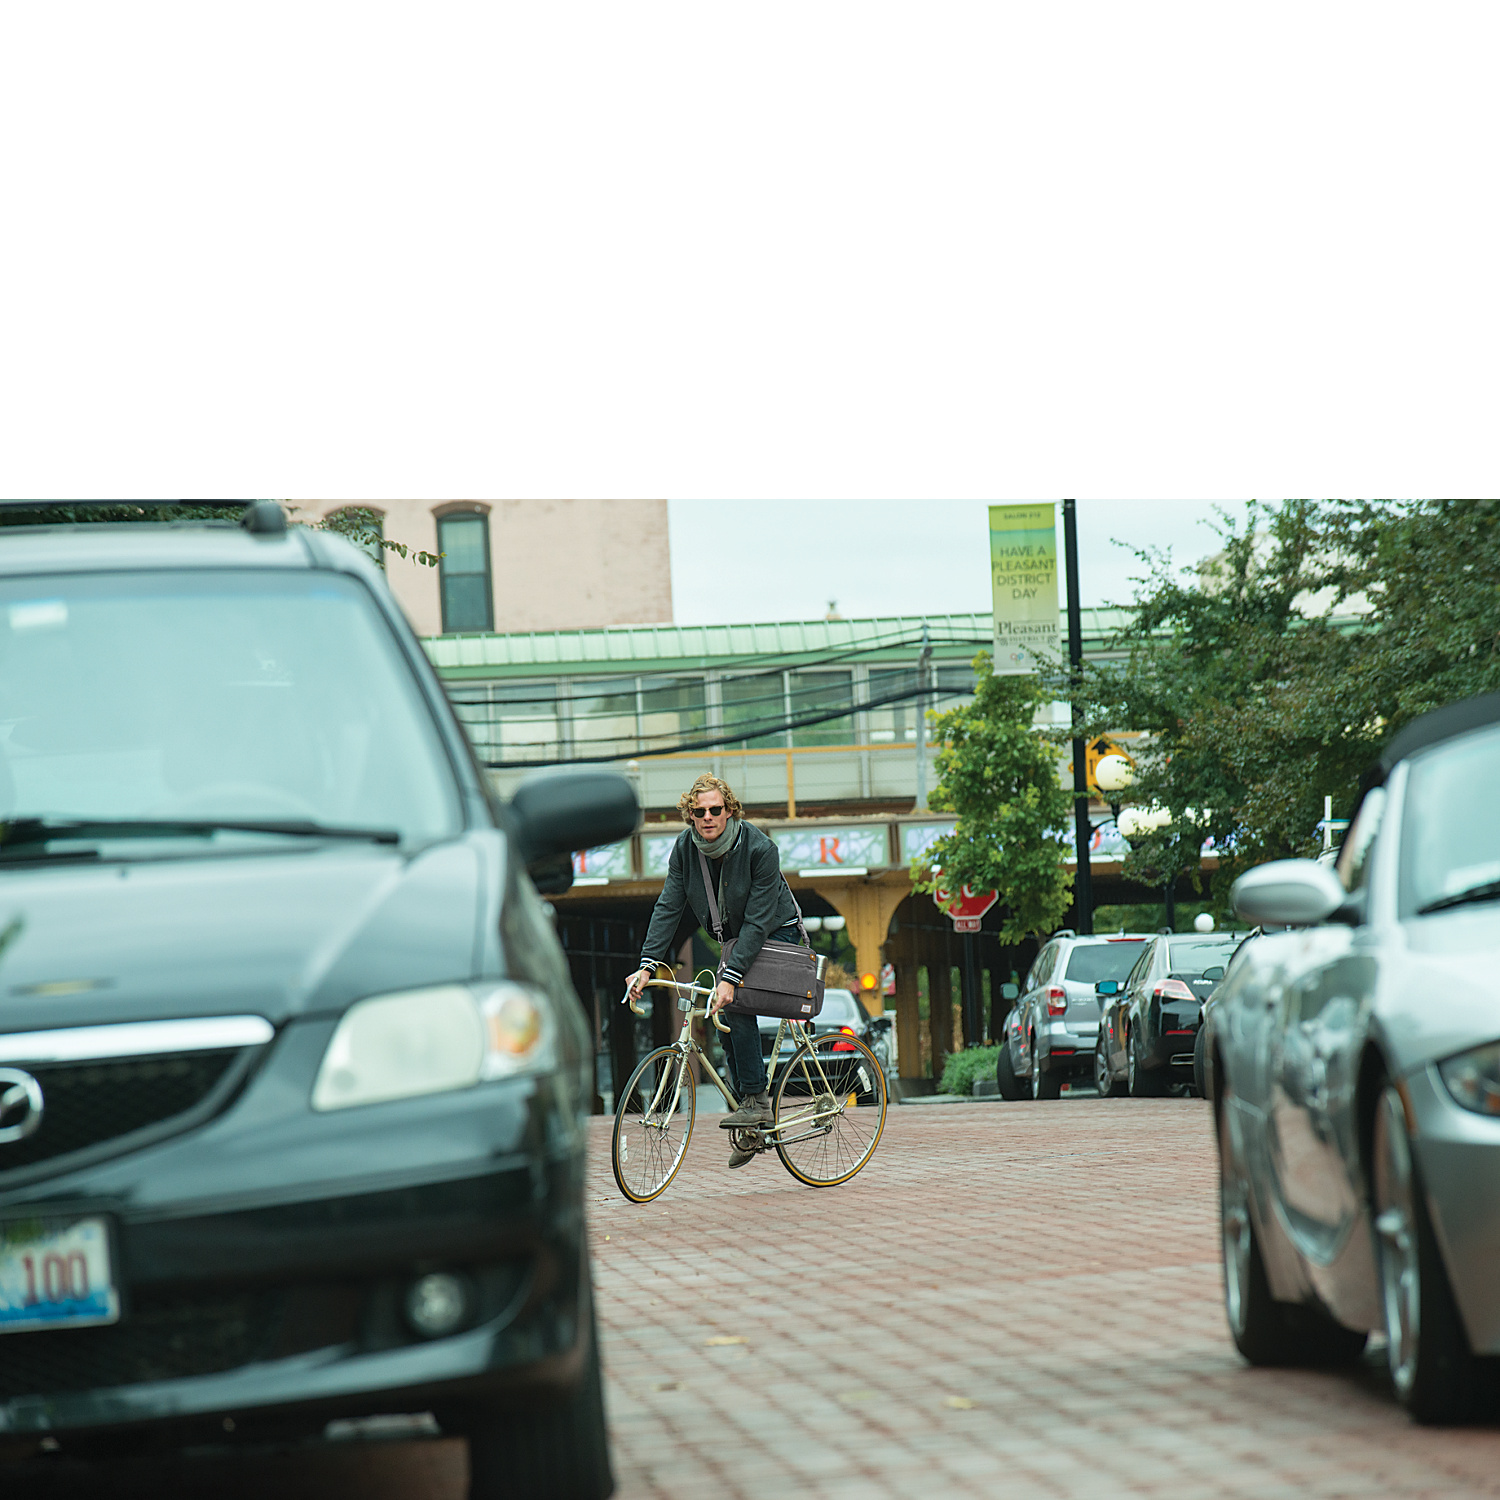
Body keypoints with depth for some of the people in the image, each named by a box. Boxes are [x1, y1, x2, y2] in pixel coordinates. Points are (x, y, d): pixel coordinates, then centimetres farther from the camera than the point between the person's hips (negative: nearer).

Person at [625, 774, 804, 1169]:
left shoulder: (759, 849, -29)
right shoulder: (686, 847, -13)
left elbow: (757, 920, -31)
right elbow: (668, 906, -14)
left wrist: (731, 977, -39)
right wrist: (647, 965, -24)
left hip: (777, 932, -6)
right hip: (735, 935, 6)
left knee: (735, 1003, -26)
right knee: (723, 1014, -3)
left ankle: (756, 1102, -21)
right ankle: (753, 1125, 5)